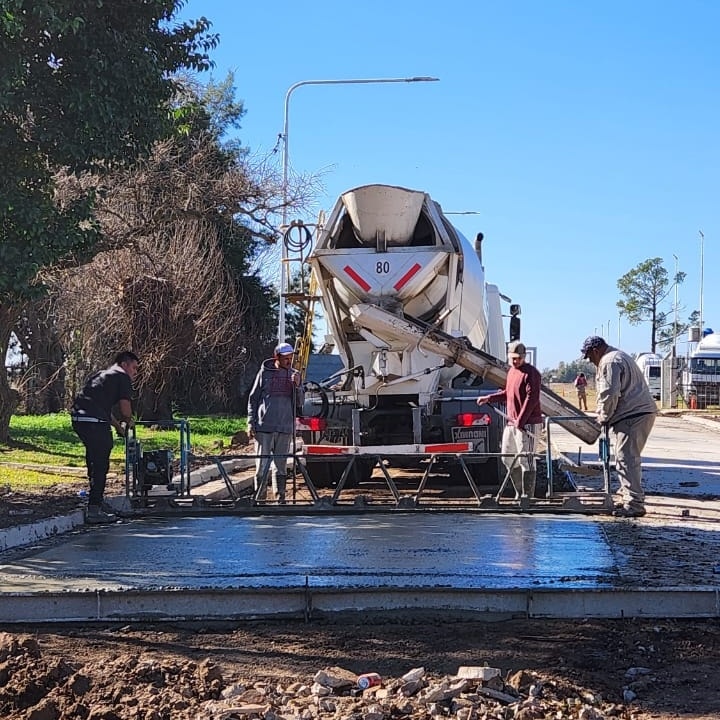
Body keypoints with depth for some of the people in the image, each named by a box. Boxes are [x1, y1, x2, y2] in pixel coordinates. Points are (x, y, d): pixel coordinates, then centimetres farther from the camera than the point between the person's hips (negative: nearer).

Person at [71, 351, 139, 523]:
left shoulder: (101, 374, 29)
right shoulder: (122, 377, 4)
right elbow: (125, 406, -2)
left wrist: (118, 425, 39)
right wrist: (128, 422, 19)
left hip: (78, 417, 9)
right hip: (94, 422, -9)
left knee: (94, 461, 21)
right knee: (100, 465, -3)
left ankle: (97, 501, 31)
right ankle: (94, 509, -4)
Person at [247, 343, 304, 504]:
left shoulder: (293, 375, 11)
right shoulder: (264, 373, 2)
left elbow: (299, 403, 9)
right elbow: (253, 399, 3)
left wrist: (297, 386, -8)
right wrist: (251, 423, -2)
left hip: (285, 428, 3)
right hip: (264, 427, -3)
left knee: (281, 466, 9)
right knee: (262, 464, -3)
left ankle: (280, 499, 14)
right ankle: (259, 499, 2)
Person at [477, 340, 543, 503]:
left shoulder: (531, 373, -11)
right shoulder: (511, 371, 17)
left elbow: (531, 398, -19)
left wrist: (520, 420, -22)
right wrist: (489, 398, 20)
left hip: (527, 424, -10)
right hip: (511, 423, 10)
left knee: (525, 460, -8)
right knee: (507, 458, 13)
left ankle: (527, 496, -3)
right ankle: (520, 491, 23)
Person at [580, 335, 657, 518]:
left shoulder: (610, 362, -11)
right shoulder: (619, 356, 24)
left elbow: (609, 394, -19)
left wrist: (603, 417, -5)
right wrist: (605, 415, 20)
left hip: (633, 416, -11)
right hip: (641, 412, 11)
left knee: (626, 459, -11)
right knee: (627, 458, 17)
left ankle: (634, 504, -11)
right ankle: (628, 498, 24)